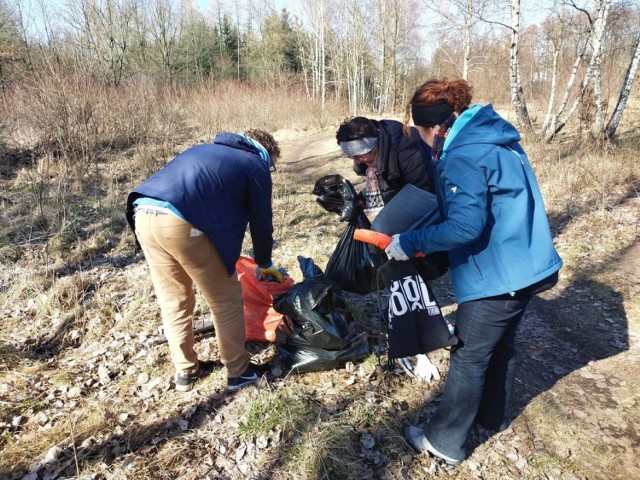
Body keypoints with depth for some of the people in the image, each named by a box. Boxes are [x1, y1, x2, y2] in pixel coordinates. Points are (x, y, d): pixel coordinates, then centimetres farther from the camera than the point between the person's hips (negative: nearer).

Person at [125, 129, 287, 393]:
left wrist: (226, 252, 47)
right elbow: (261, 221, 16)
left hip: (143, 216, 8)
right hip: (182, 224, -7)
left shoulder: (209, 149, 34)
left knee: (173, 302, 21)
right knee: (225, 300, 11)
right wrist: (264, 263, 33)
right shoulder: (256, 165, 14)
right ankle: (239, 372, 25)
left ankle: (185, 371, 35)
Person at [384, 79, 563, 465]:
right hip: (525, 265, 10)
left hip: (498, 275, -9)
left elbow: (465, 226, -28)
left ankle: (445, 441, 22)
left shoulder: (463, 156, -20)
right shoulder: (495, 137, 10)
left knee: (469, 357, 4)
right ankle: (493, 416, 44)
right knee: (501, 344, 24)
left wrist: (410, 242, -18)